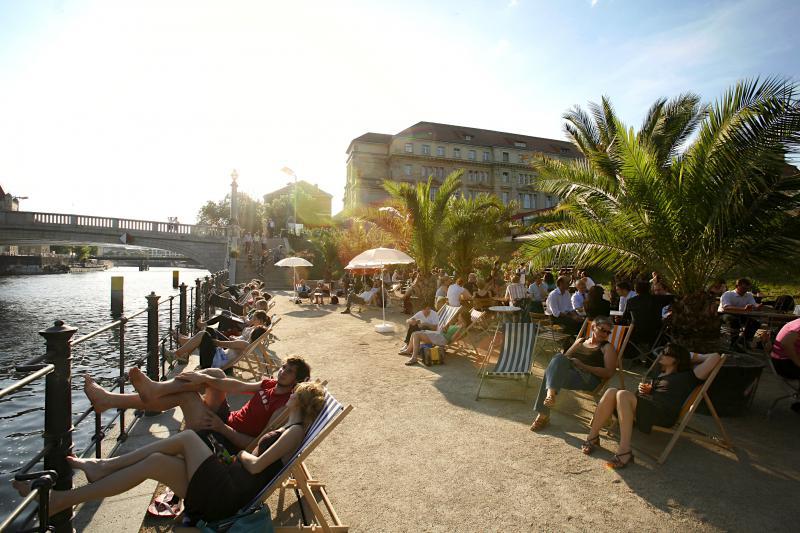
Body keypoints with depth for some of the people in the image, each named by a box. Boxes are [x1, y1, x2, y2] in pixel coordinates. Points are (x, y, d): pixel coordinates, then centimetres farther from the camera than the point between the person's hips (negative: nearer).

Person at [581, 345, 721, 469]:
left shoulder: (687, 376, 13)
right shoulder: (656, 374, 33)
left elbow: (715, 357, 6)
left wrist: (694, 357, 21)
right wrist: (645, 390, 14)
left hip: (663, 414, -6)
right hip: (642, 407, 7)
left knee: (623, 394, -33)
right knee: (611, 391, -22)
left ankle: (624, 451, -35)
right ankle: (592, 436, -24)